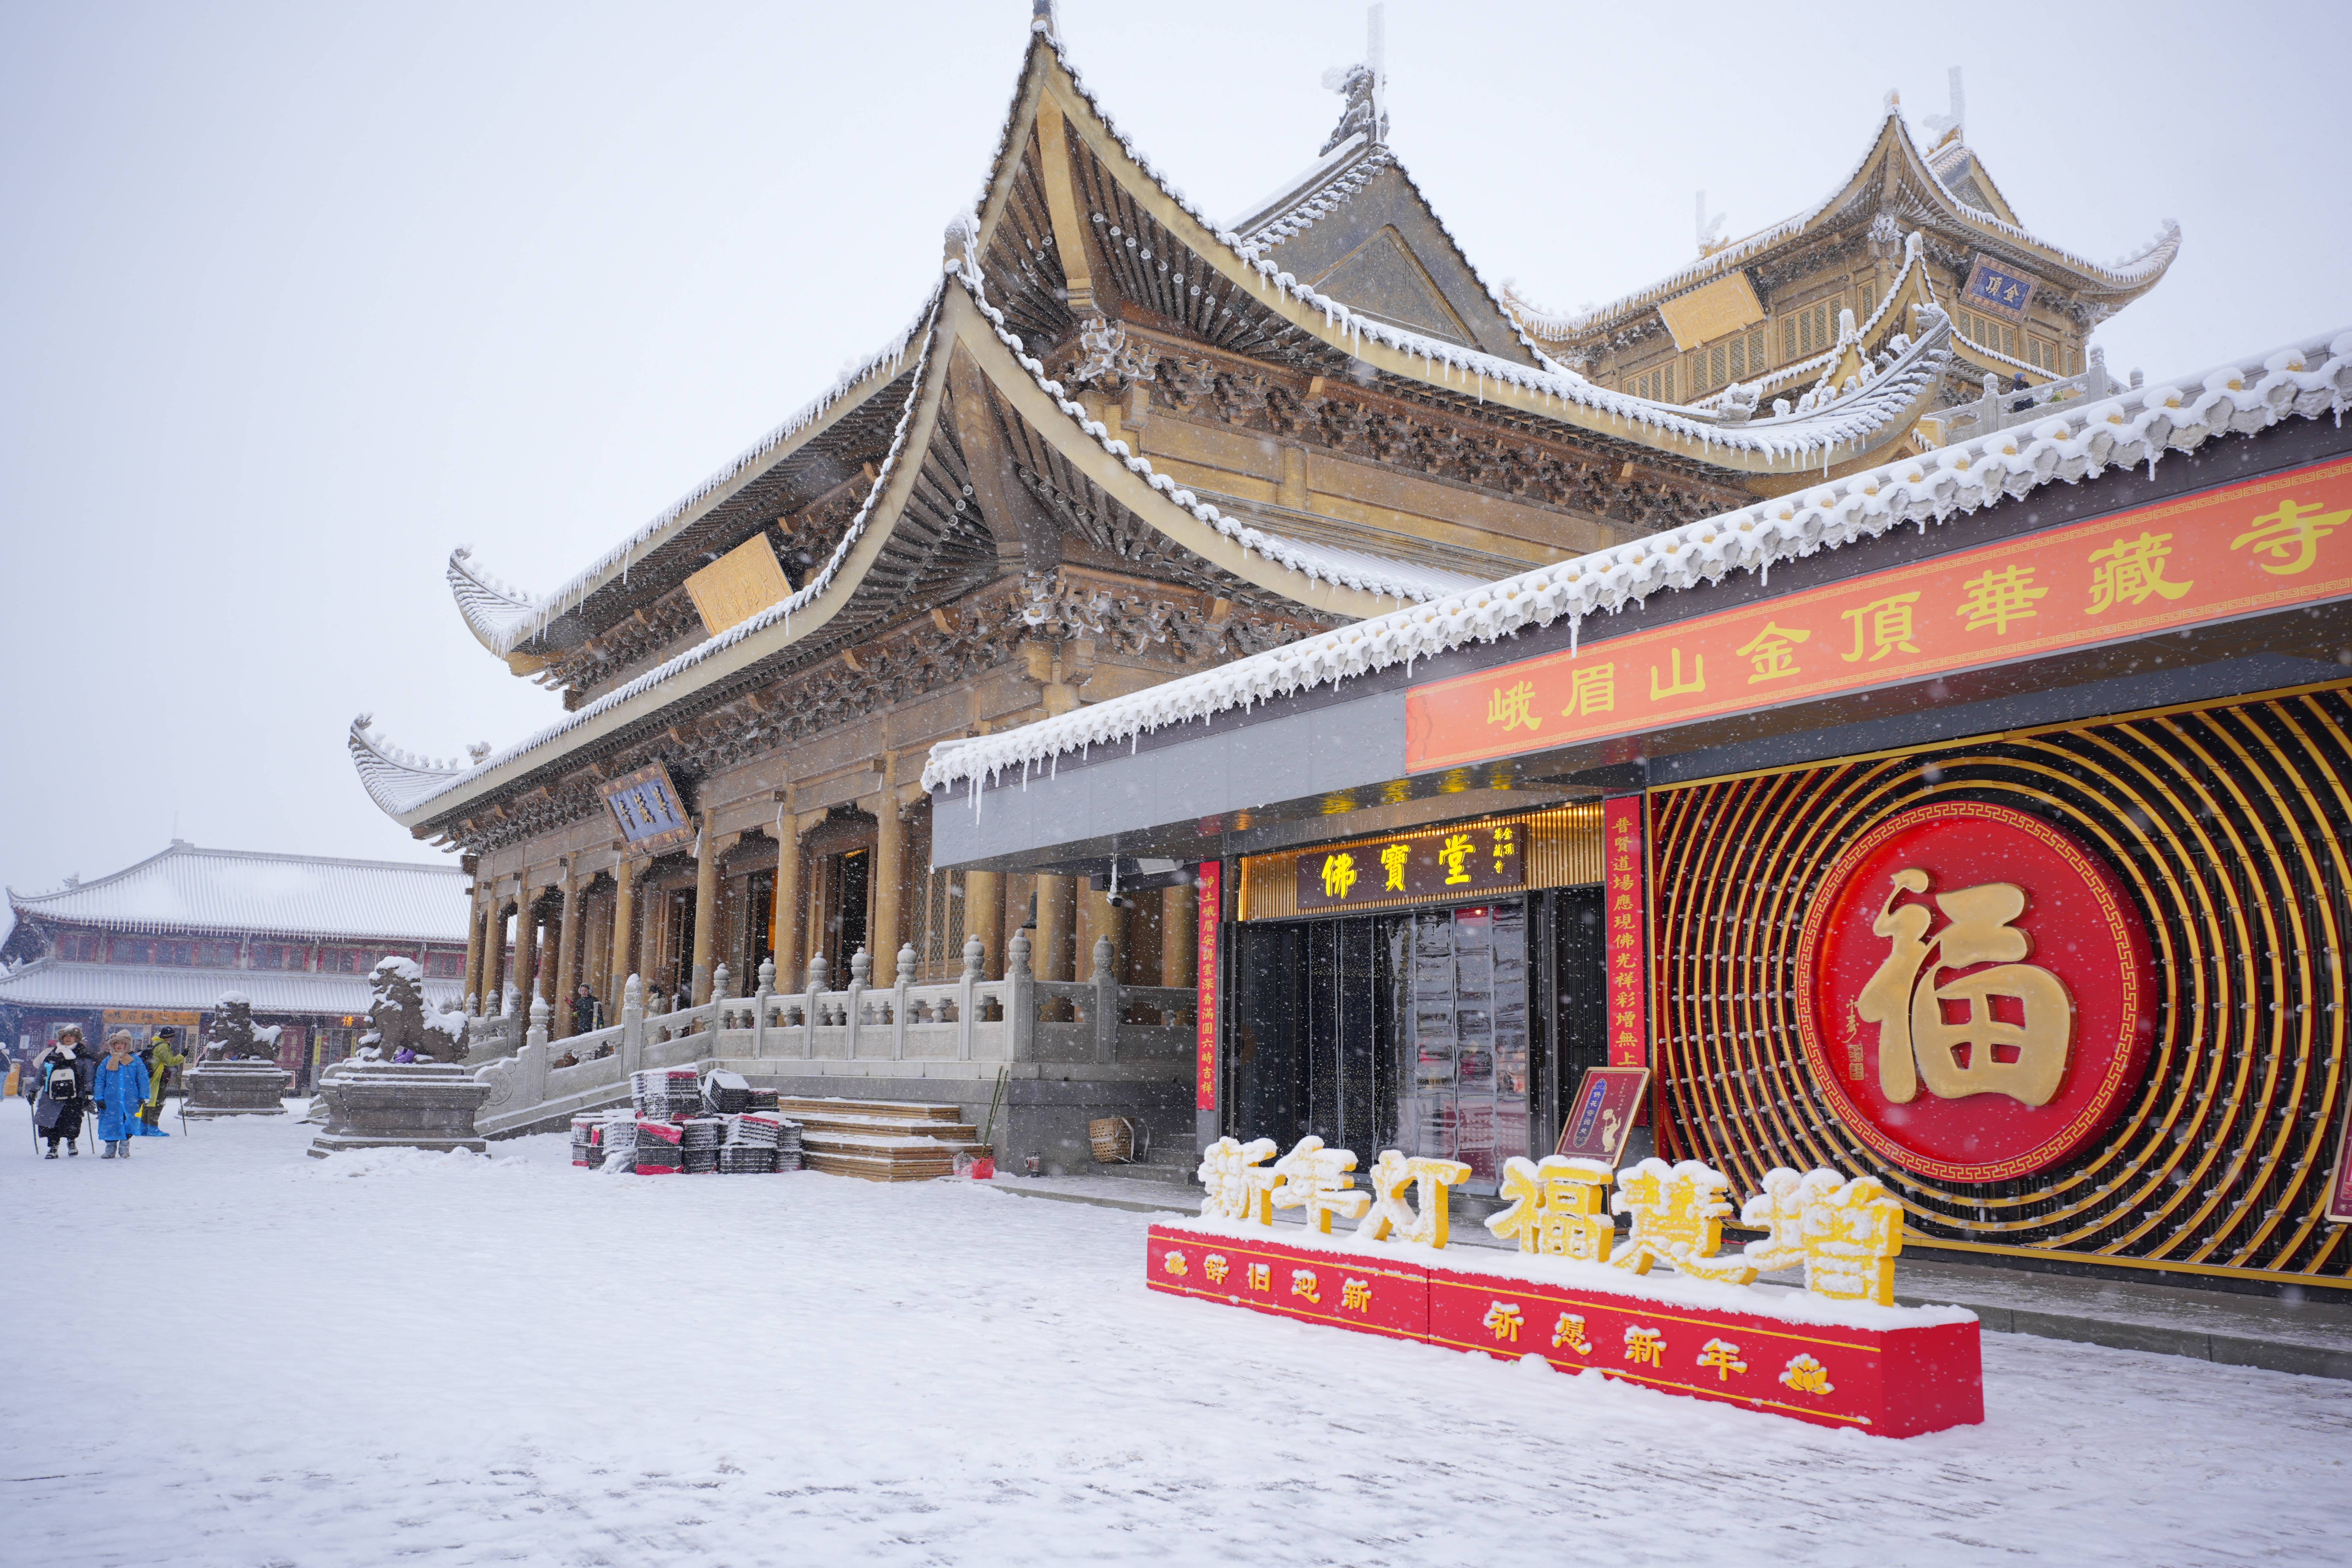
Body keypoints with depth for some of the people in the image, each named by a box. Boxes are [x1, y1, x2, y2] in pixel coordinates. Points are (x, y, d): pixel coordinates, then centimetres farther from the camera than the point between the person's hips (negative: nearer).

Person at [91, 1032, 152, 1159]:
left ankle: (125, 1146, 16)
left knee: (129, 1125, 0)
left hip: (130, 1101, -1)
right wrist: (99, 1098, 0)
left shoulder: (136, 1062, 4)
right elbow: (99, 1081, 8)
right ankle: (111, 1148, 14)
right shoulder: (107, 1062, 8)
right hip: (110, 1102, 1)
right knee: (110, 1125, 3)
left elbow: (143, 1080, 4)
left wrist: (144, 1097, -1)